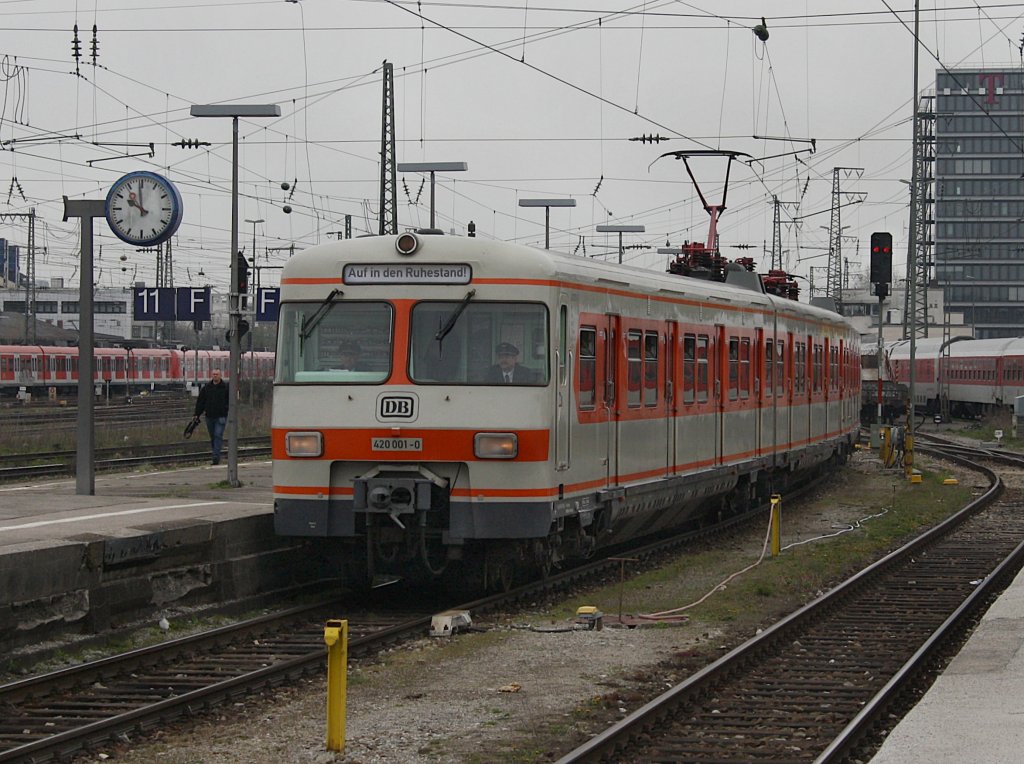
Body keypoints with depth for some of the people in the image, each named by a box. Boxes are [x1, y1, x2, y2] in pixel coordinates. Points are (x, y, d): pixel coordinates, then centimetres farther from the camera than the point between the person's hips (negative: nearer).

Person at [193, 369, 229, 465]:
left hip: (221, 416, -4)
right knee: (213, 437, 9)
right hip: (209, 416, 4)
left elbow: (230, 401, 3)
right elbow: (200, 402, 11)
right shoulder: (206, 387, 8)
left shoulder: (226, 387, 0)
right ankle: (216, 456, 19)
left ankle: (216, 457, -17)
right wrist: (196, 414, 6)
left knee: (218, 435, -13)